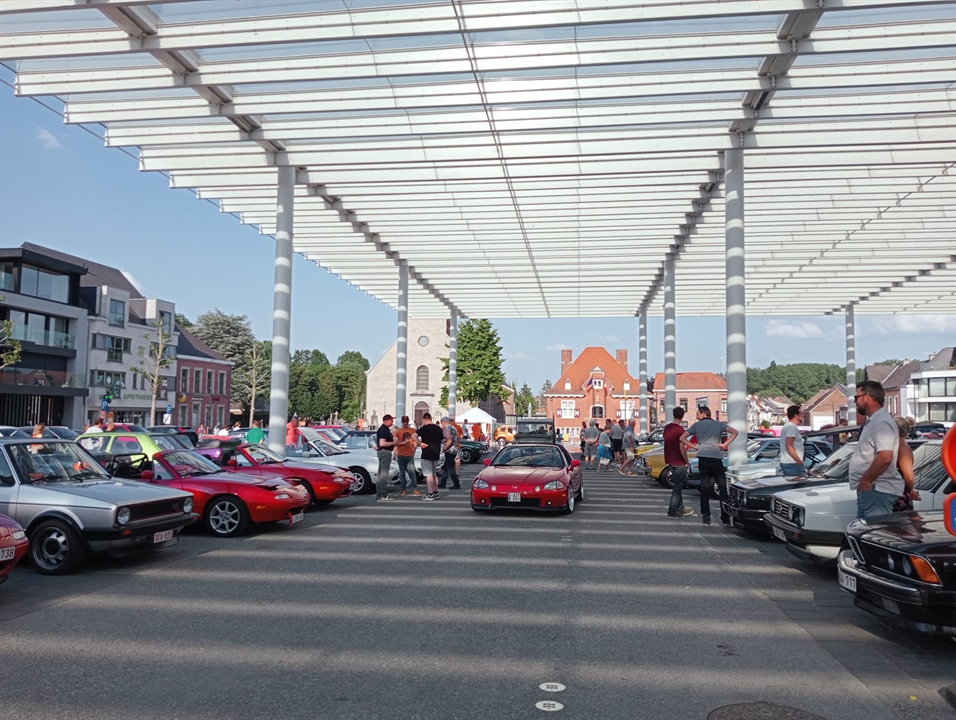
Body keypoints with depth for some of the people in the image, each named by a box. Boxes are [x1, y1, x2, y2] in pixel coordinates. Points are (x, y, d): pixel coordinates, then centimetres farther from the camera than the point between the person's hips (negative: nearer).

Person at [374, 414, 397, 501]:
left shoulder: (385, 429, 16)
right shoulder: (383, 430, -17)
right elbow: (382, 443, -25)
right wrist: (393, 443, -16)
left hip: (382, 452, 11)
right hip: (385, 452, -11)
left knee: (380, 473, 12)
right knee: (384, 473, -9)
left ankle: (378, 494, 17)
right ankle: (383, 495, -8)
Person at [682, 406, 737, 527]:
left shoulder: (696, 425, 12)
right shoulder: (719, 424, 13)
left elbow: (682, 438, 7)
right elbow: (734, 432, 1)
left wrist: (695, 446, 10)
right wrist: (725, 444, 1)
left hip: (703, 458, 1)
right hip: (716, 457, -1)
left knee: (705, 487, 8)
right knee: (722, 488, 2)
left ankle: (706, 518, 6)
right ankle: (726, 519, -2)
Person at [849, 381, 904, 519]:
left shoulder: (882, 422, -16)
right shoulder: (872, 421, 18)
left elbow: (885, 457, -27)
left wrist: (866, 480, -19)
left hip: (878, 491, -11)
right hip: (869, 489, 11)